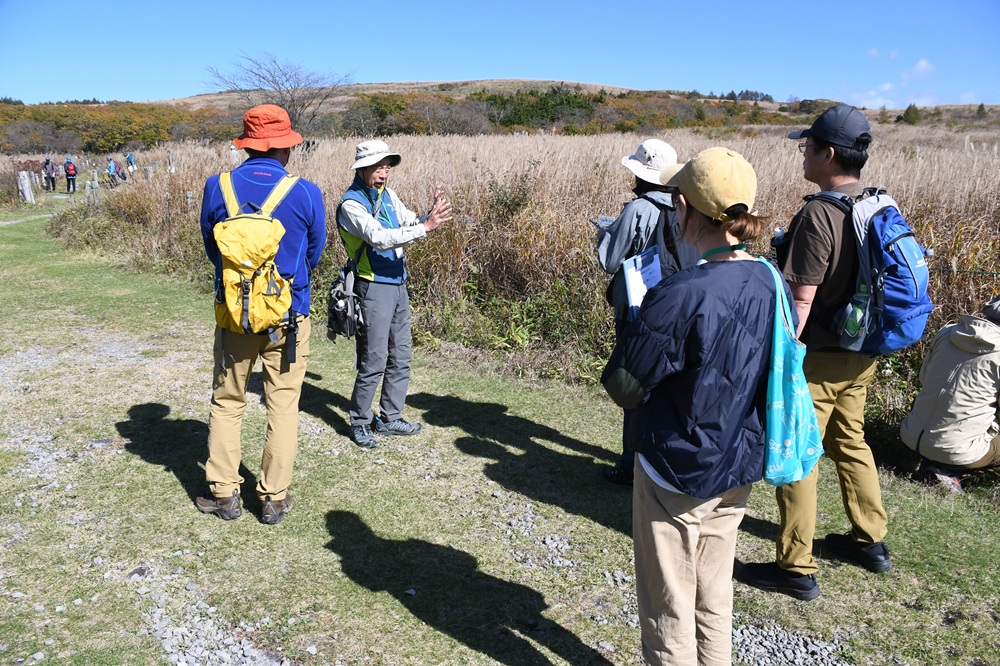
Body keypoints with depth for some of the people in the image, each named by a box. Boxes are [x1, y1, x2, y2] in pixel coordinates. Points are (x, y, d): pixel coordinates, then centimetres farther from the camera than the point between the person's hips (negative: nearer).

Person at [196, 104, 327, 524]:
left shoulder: (217, 187, -5)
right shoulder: (306, 193, -9)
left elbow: (211, 249, 8)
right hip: (288, 316, -1)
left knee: (226, 403, 16)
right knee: (283, 407, 8)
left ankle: (224, 494, 22)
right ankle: (274, 499, 17)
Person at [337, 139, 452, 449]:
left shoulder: (388, 196, 10)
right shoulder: (351, 204, -14)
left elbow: (412, 224, 14)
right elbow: (379, 238, -27)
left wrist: (432, 215, -7)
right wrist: (426, 227, -29)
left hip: (398, 285, 8)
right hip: (373, 287, -8)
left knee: (401, 356, 13)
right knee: (373, 361, -3)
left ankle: (390, 418, 26)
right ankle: (360, 423, 13)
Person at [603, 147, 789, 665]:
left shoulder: (679, 296, -26)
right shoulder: (772, 285, -5)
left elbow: (621, 386, -18)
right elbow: (775, 373, 8)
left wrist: (635, 332, 0)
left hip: (678, 470, -6)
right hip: (741, 467, 7)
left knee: (668, 611, 14)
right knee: (715, 602, 24)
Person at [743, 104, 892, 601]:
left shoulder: (819, 214, -22)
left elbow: (802, 299, -22)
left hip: (819, 356, -9)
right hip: (861, 353, 9)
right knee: (850, 442, 24)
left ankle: (796, 568, 13)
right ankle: (870, 541, 39)